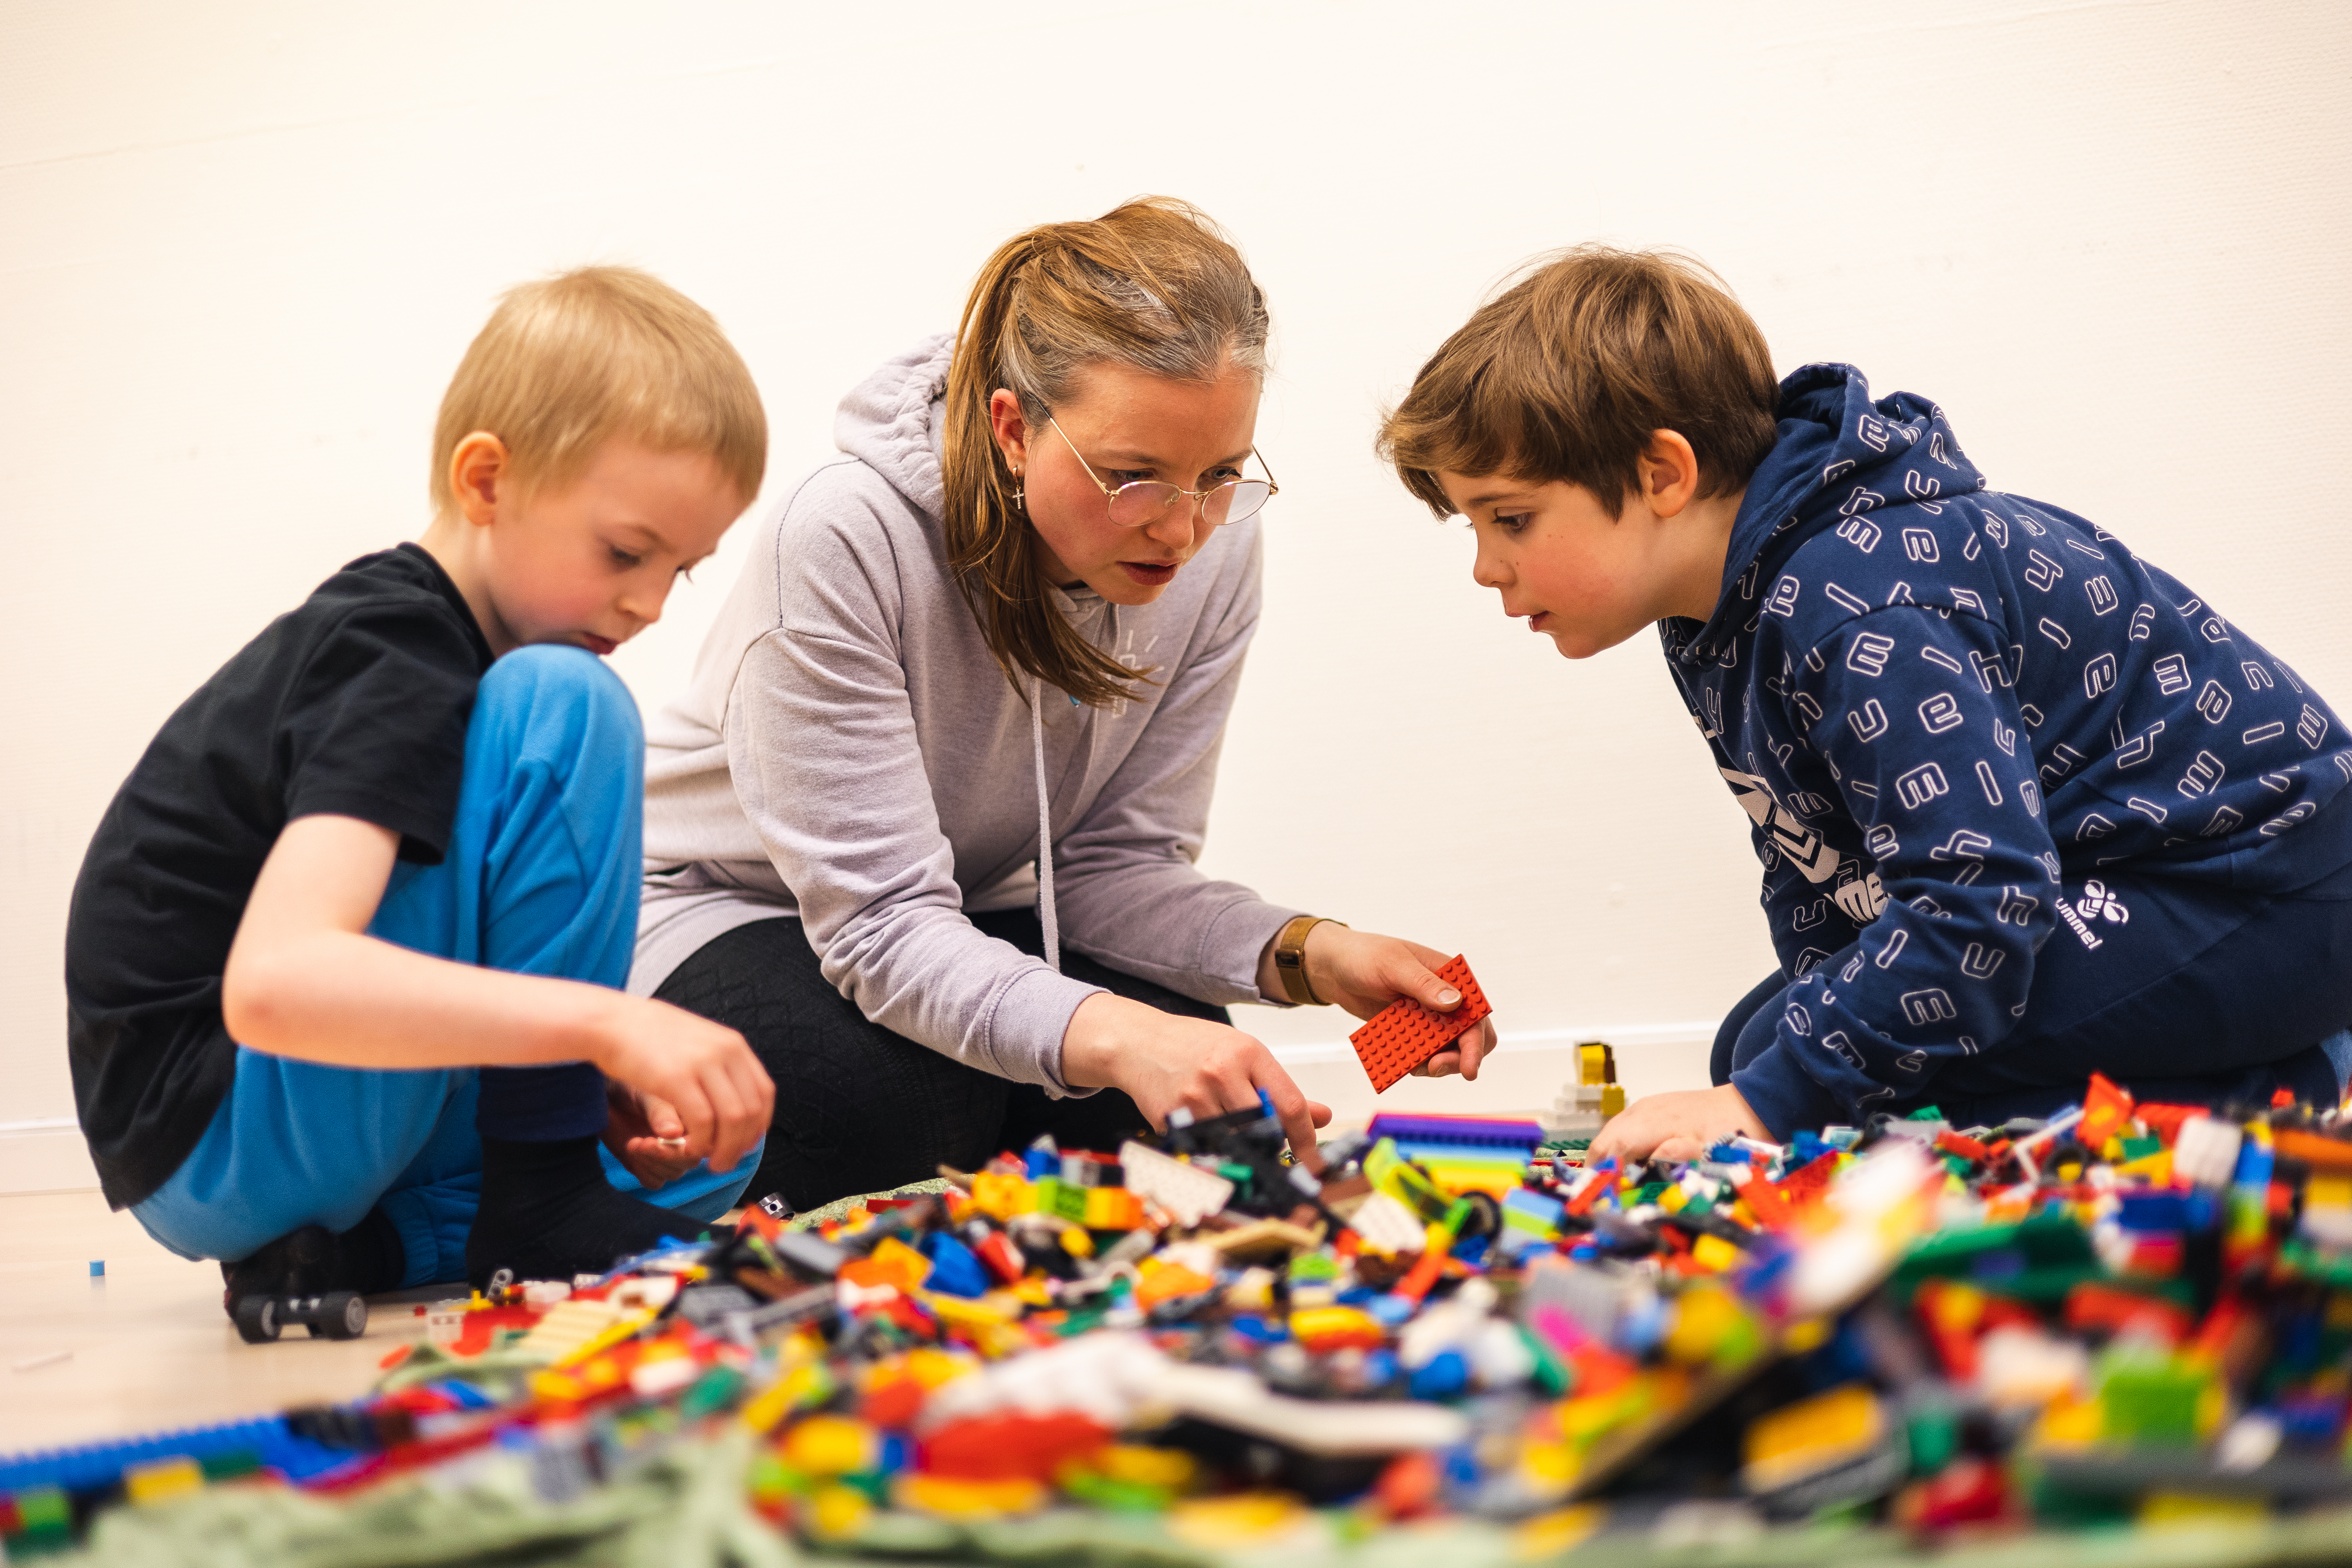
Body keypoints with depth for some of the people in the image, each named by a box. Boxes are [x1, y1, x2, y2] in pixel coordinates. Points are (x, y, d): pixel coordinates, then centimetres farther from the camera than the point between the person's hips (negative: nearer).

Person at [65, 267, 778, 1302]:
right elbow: (273, 982, -36)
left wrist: (604, 1073, -4)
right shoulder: (391, 664, -20)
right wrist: (604, 1020, -41)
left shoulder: (415, 637, 10)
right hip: (211, 1146, -10)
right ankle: (532, 1205, -16)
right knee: (561, 706, -21)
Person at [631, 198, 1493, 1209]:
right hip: (719, 905, -4)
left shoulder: (1213, 548, -16)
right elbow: (882, 919, -33)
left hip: (966, 916, 5)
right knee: (902, 1095, -35)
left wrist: (1308, 954, -29)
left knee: (1188, 1077, -24)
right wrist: (1113, 1036, -51)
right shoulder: (845, 540, -32)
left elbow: (1112, 859, -10)